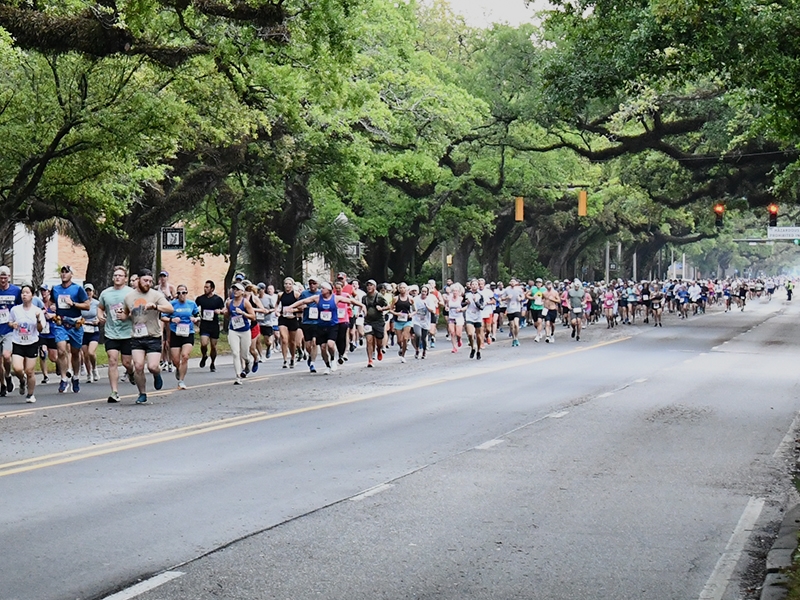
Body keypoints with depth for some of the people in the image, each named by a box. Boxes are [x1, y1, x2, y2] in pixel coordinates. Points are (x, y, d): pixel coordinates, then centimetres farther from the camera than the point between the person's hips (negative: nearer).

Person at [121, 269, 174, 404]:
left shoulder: (156, 295, -4)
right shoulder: (129, 297, 9)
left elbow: (170, 309, -17)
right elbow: (126, 313, 28)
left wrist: (155, 306, -32)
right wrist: (123, 316, 4)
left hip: (153, 337, -3)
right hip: (136, 338, 3)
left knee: (153, 366, -12)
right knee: (138, 366, -7)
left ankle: (157, 375, 25)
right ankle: (142, 394, 10)